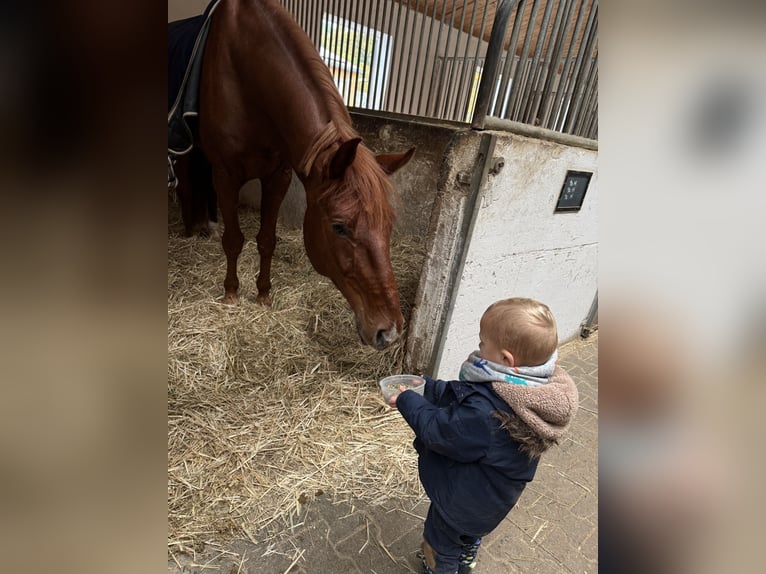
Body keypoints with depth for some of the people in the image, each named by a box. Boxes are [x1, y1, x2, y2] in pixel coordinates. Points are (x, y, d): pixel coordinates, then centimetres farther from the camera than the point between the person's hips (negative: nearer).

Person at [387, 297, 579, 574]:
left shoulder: (484, 412, -46)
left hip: (461, 500, -8)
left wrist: (407, 401, -16)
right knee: (470, 539, 38)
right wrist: (426, 386, -6)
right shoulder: (541, 388, -17)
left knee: (440, 546, 25)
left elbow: (438, 431, -30)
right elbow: (459, 395, -8)